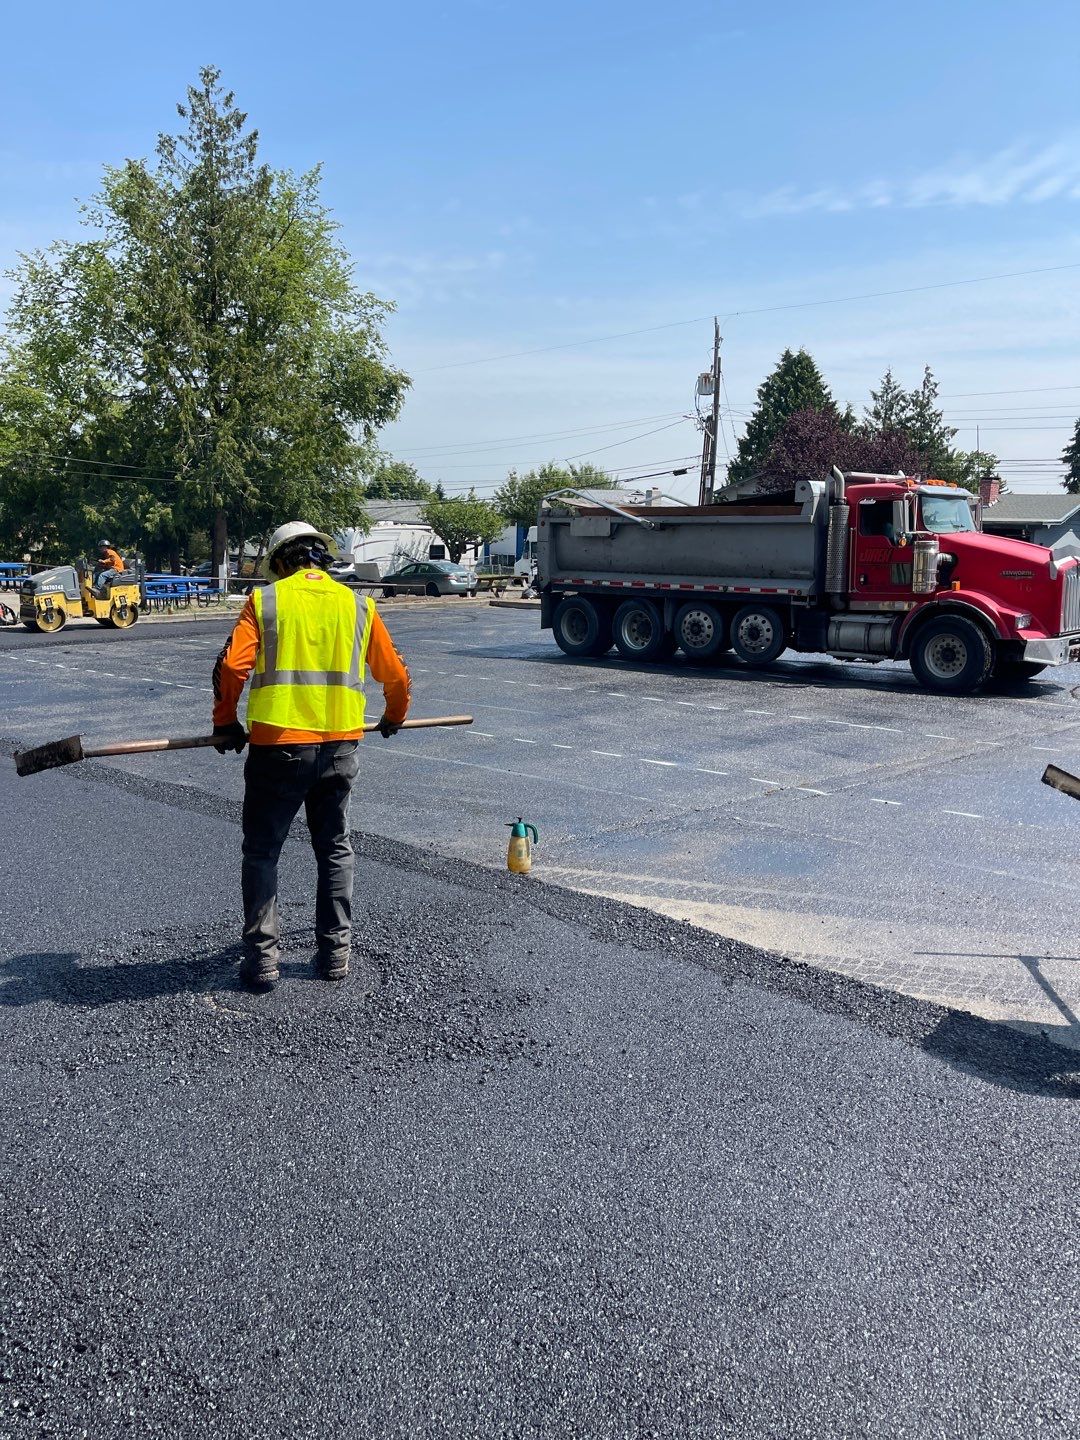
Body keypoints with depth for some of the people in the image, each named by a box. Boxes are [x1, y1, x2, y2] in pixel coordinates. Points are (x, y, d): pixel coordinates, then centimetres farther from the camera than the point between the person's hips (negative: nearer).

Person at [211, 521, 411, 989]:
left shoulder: (265, 600, 0)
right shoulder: (358, 605, 8)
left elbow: (232, 665, -11)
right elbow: (396, 675, 11)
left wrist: (226, 723, 4)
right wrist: (394, 718, 30)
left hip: (278, 745, -3)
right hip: (340, 745, 3)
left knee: (261, 852, 11)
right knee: (335, 849, 17)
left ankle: (261, 957, 12)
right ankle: (335, 951, 21)